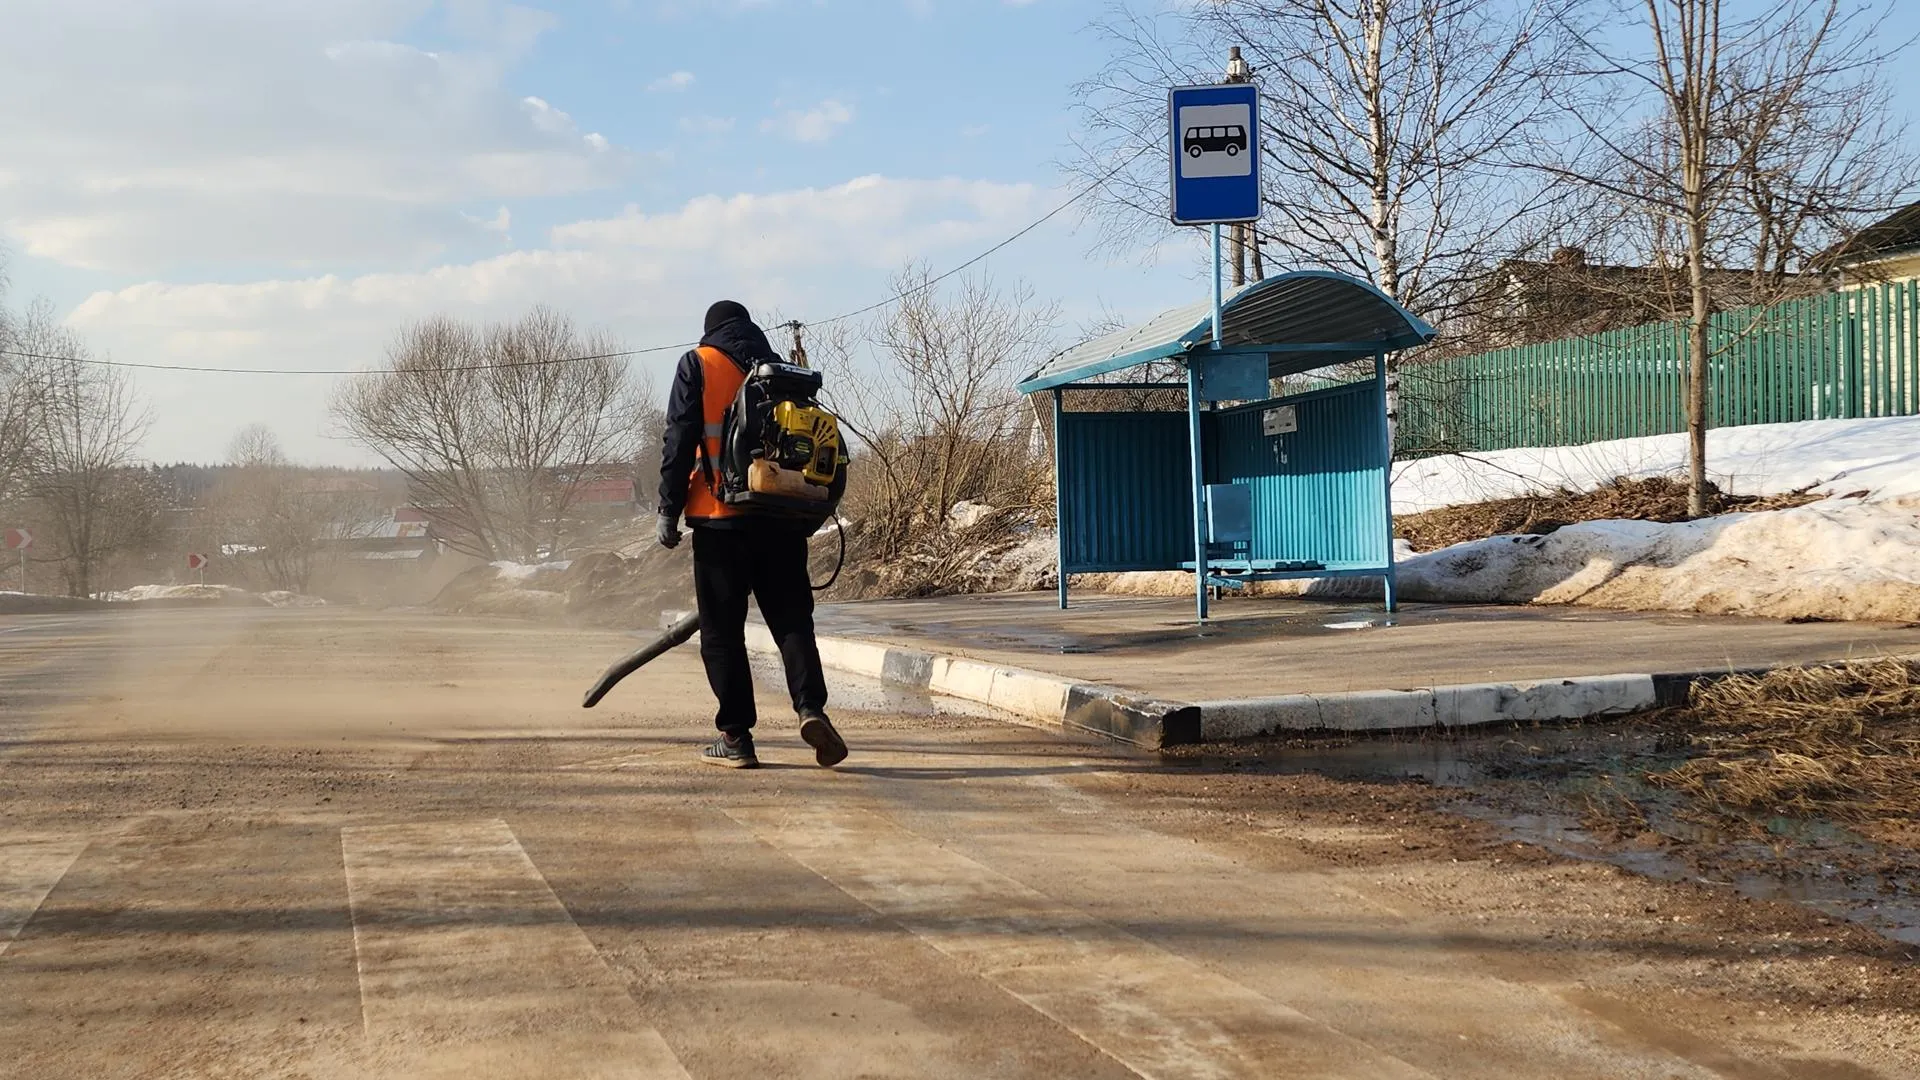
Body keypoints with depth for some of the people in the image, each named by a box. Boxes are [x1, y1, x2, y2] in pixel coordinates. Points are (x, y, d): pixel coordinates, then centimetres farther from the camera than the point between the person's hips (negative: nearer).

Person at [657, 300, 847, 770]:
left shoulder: (698, 365, 4)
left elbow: (680, 441, -4)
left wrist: (669, 509, -2)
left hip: (720, 517, -3)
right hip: (781, 518, 3)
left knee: (722, 629, 4)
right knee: (792, 617, 6)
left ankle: (735, 736, 4)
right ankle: (810, 705, -16)